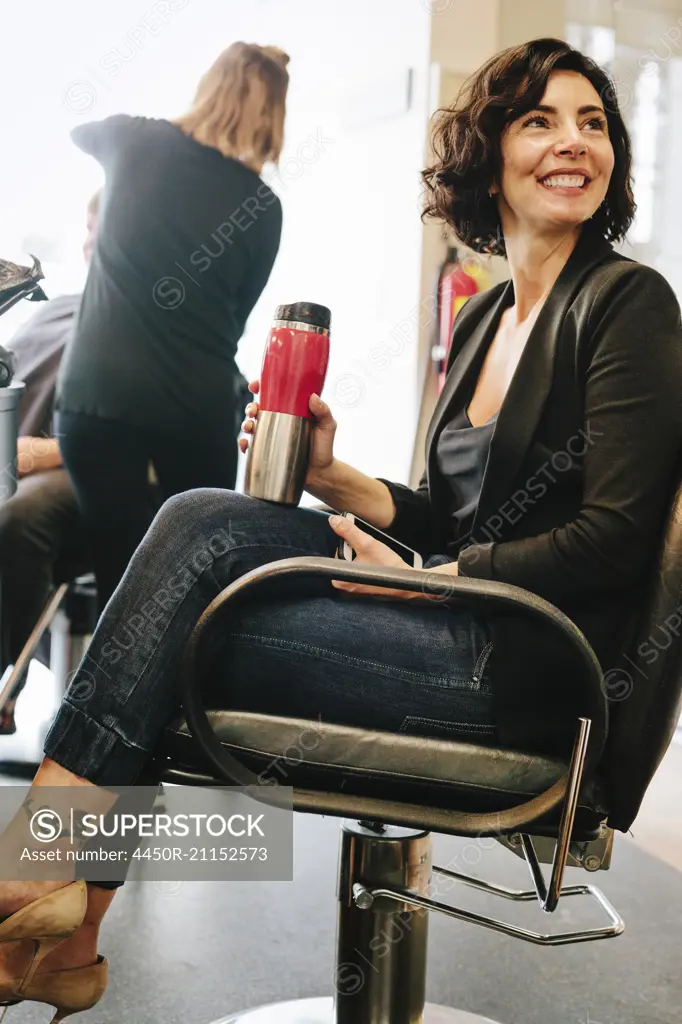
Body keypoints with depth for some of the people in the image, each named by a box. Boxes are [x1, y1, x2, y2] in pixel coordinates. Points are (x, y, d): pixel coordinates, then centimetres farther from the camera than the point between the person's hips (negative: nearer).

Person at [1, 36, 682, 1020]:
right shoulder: (483, 316, 16)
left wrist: (420, 578, -12)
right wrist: (337, 480, 1)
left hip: (527, 665, -7)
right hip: (457, 616, 7)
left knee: (174, 635, -14)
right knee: (204, 521, -12)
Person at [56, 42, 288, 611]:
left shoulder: (137, 143, 2)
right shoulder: (263, 208, 2)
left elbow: (81, 132, 26)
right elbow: (236, 315, 10)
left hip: (98, 393, 0)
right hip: (198, 405, 0)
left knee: (120, 570, 5)